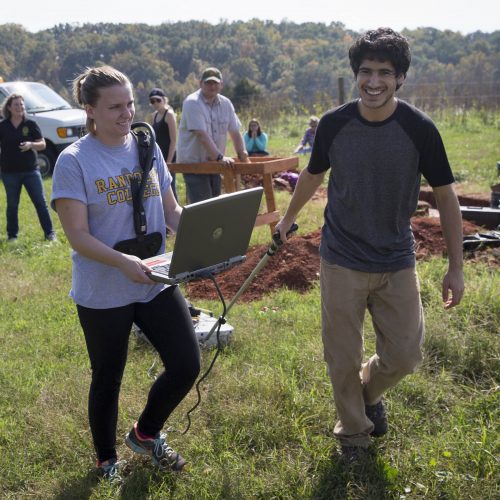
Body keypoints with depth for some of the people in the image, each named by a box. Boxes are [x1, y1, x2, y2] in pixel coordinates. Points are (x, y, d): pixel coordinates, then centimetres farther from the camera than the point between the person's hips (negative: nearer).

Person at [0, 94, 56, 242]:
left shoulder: (30, 124, 1)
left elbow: (42, 144, 1)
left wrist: (31, 145, -17)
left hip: (30, 170, 0)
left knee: (40, 202, 0)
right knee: (12, 204, 10)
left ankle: (49, 233, 6)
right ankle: (12, 235, 21)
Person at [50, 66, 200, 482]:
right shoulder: (74, 161, -13)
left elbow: (171, 210, 9)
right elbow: (78, 236, -17)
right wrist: (123, 262, -32)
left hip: (157, 283, 5)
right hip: (102, 294, -4)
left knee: (187, 364, 4)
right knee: (108, 380, 12)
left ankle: (146, 433, 33)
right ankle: (107, 460, 39)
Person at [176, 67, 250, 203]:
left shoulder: (225, 104, 6)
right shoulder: (192, 103, -15)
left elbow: (235, 132, 10)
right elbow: (201, 134, -24)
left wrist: (243, 155, -1)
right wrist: (220, 157, -31)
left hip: (214, 163, 7)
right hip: (193, 163, -7)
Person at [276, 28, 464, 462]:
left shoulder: (420, 129, -13)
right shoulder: (334, 124, -10)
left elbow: (446, 197, -5)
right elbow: (313, 175, 10)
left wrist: (456, 268, -4)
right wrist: (289, 218, 24)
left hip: (397, 263, 0)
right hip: (342, 262, 0)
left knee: (404, 356, 5)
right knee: (343, 359, 6)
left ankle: (370, 392, 39)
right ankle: (353, 430, 32)